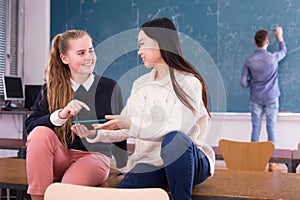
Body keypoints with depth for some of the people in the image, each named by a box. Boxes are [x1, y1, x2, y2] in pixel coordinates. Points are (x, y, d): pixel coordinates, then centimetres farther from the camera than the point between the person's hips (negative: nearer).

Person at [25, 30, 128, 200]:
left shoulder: (110, 87, 0)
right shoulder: (52, 89, 5)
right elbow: (30, 125, -7)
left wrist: (124, 171, 7)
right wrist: (61, 115, -24)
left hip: (95, 156, -3)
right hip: (60, 157, 3)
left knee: (71, 184, -35)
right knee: (41, 132, -28)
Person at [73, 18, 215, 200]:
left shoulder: (189, 83, -8)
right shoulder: (140, 84, 11)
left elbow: (177, 130, -20)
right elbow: (123, 129, 10)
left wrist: (131, 124, -24)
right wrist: (95, 133, -6)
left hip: (186, 162, -3)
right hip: (150, 162, 4)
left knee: (175, 139, -37)